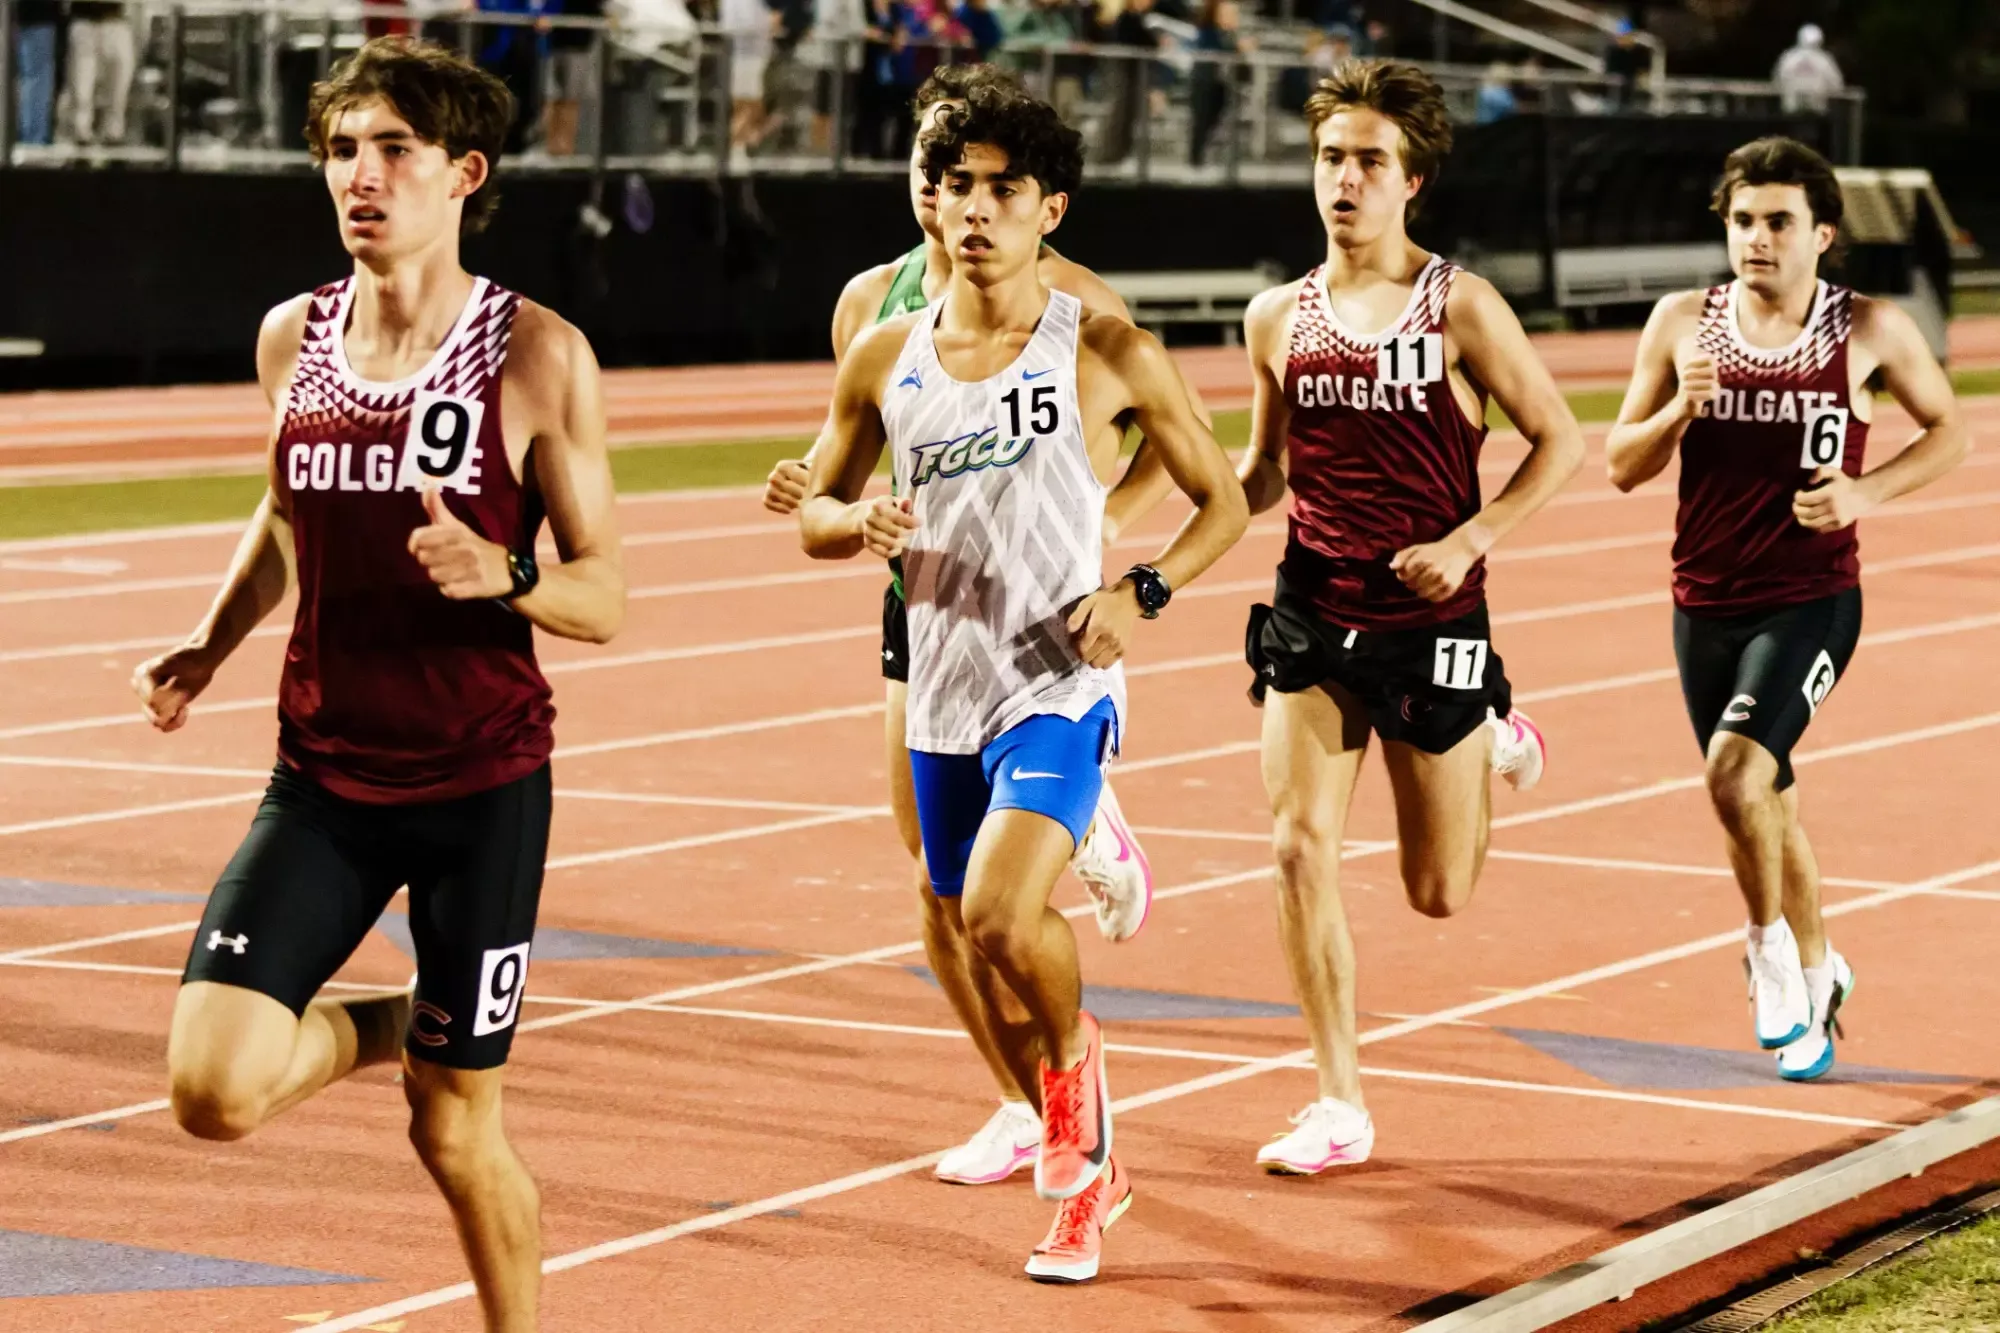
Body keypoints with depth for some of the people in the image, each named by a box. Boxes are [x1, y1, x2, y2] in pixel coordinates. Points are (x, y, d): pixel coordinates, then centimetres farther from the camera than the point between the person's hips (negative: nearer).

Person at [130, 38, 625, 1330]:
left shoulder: (538, 355, -9)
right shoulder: (293, 338, 4)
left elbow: (604, 595, -6)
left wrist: (503, 574, -26)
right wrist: (211, 645, 9)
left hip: (482, 786, -3)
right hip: (323, 776, 3)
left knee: (457, 1130, 4)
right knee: (215, 1090, -12)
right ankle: (379, 1026, 21)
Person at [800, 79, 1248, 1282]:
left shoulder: (1107, 355, -5)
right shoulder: (887, 358, 5)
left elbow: (1223, 501, 3)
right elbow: (816, 513, 15)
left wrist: (1143, 590, -14)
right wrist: (861, 523, -9)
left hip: (1061, 690, -5)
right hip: (943, 699, 5)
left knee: (1002, 914, -27)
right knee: (992, 963, 13)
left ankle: (1076, 1054, 6)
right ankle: (1089, 1171, 35)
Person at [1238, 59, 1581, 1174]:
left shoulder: (1460, 308, -7)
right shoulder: (1279, 318, 4)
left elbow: (1561, 442, -4)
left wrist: (1469, 541, -15)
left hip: (1429, 622, -3)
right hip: (1312, 617, 3)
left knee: (1440, 895, 6)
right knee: (1302, 849, -9)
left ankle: (1495, 742, 39)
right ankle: (1341, 1106, 2)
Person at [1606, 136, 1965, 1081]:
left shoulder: (1870, 330, -5)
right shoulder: (1683, 323, 0)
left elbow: (1947, 430, 8)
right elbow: (1623, 466, 4)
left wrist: (1867, 491, -9)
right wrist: (1679, 410, -16)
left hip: (1812, 601, -4)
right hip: (1706, 604, 4)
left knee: (1736, 769, -24)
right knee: (1769, 805, 16)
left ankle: (1771, 946, 1)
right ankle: (1815, 976, 38)